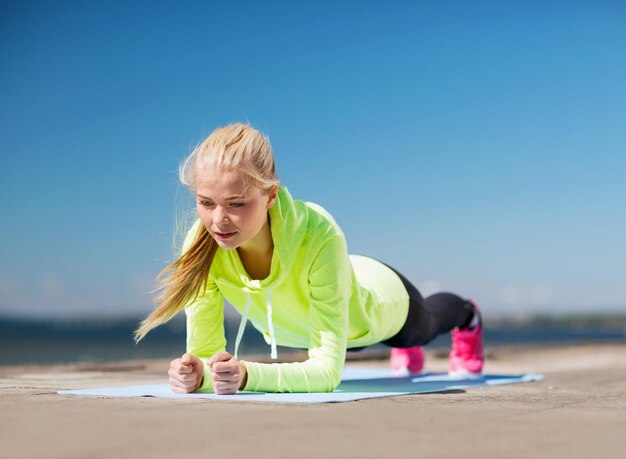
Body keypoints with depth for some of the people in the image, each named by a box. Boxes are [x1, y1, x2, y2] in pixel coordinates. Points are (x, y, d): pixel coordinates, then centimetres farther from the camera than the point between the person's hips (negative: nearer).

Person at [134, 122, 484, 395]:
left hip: (379, 294, -3)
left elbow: (328, 369, -49)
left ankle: (468, 317, 74)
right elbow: (206, 352, -33)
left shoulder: (319, 236, -51)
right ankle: (407, 351, 78)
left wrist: (248, 375, -65)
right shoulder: (201, 244, -39)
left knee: (422, 326, 37)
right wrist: (197, 373, -56)